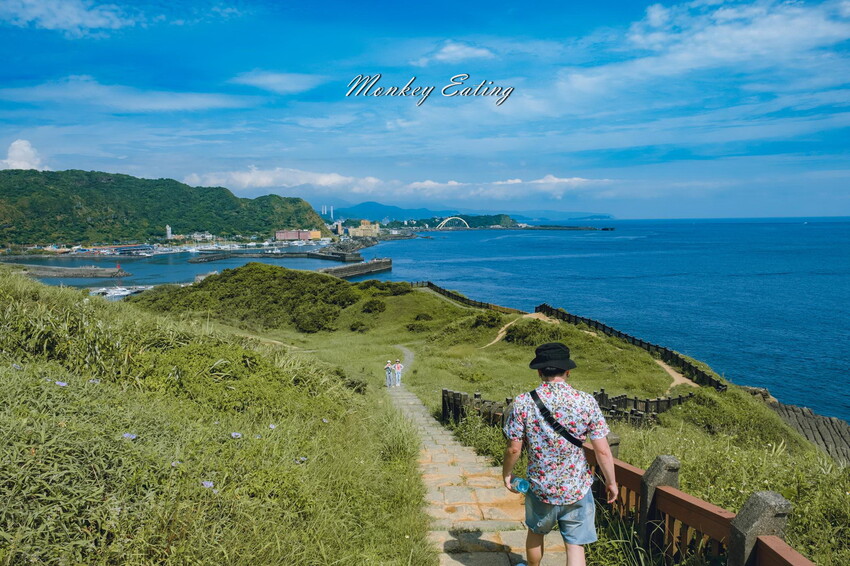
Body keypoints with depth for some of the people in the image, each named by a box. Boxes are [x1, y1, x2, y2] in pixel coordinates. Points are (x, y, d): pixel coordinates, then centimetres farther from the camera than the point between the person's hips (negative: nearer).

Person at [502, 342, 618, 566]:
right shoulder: (586, 402, -13)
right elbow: (602, 451, -10)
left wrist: (507, 473, 10)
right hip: (577, 489, -1)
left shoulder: (523, 403, -14)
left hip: (540, 487, 1)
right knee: (575, 545, 10)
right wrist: (611, 482, 5)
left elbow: (513, 448, -8)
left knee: (535, 533, 26)